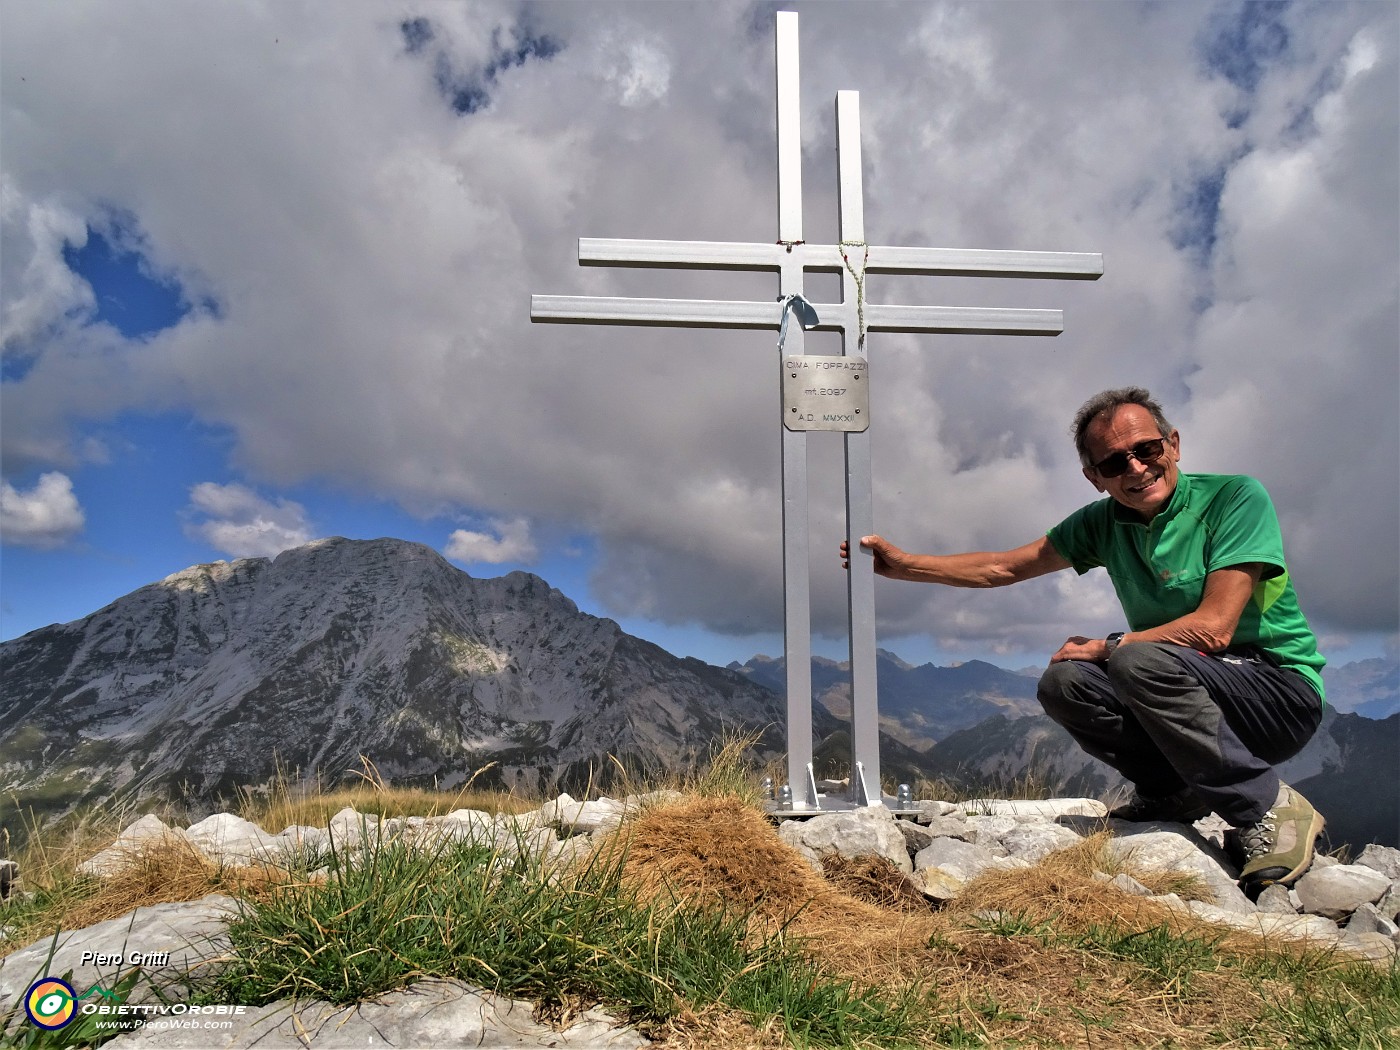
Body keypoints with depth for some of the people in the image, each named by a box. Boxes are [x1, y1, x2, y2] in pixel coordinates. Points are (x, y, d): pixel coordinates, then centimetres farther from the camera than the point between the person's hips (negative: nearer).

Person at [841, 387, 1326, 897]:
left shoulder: (1236, 498, -15)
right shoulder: (1104, 523, 2)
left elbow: (1214, 629, -24)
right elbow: (1004, 567, 9)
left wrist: (1107, 647, -15)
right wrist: (904, 564, 3)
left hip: (1282, 691, -6)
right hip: (1191, 693, 6)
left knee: (1141, 659, -31)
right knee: (1064, 682, -14)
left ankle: (1272, 807, -16)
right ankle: (1175, 791, 2)